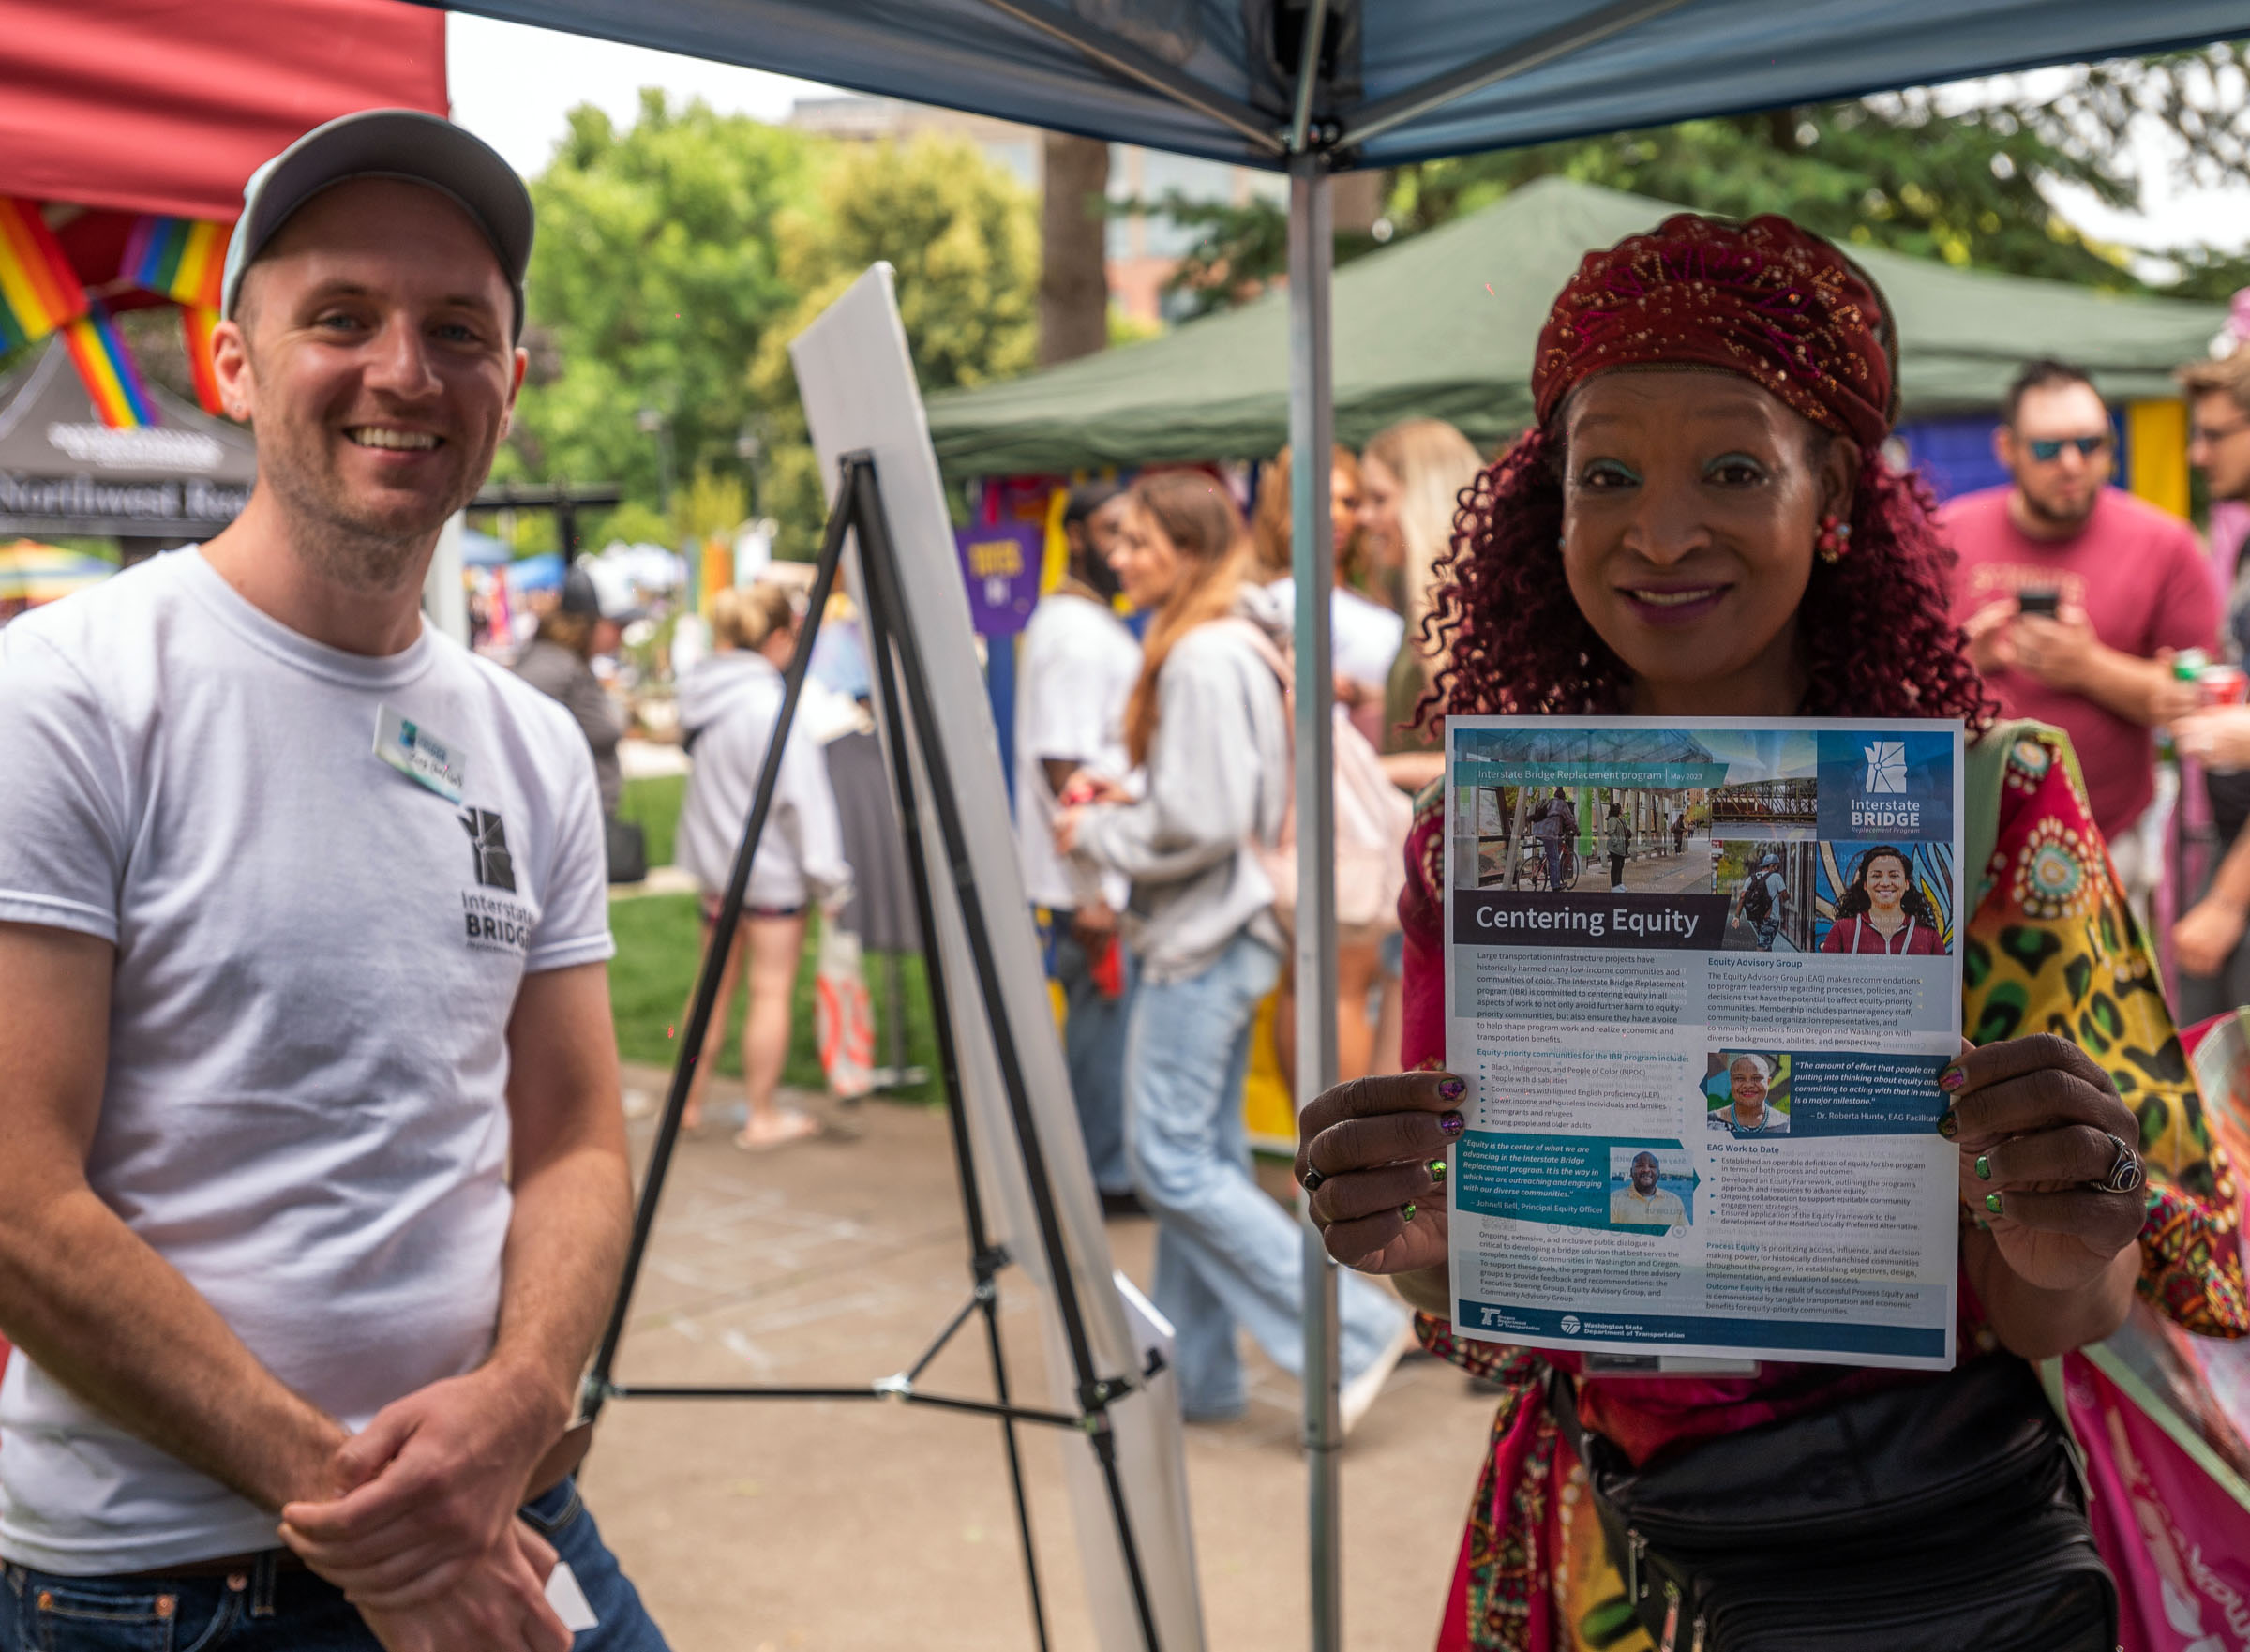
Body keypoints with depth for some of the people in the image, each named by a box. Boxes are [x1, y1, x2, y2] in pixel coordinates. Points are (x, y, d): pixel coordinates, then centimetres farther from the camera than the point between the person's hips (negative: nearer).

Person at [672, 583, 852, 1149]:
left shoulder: (700, 692, 3)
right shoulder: (770, 704, -20)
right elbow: (801, 796, -17)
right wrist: (828, 878, -12)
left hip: (712, 860, 8)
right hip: (772, 868, -7)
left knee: (716, 983, 18)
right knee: (772, 987, 3)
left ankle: (688, 1102, 26)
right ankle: (764, 1118, 11)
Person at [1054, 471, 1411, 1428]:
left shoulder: (1204, 661, -18)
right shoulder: (1221, 647, 14)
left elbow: (1200, 825, -22)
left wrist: (1095, 834, -9)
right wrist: (1125, 806, 11)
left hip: (1203, 939, -10)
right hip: (1215, 934, 10)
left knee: (1171, 1160, -6)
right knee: (1203, 1155, 13)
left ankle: (1350, 1332, -2)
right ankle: (1197, 1374, 22)